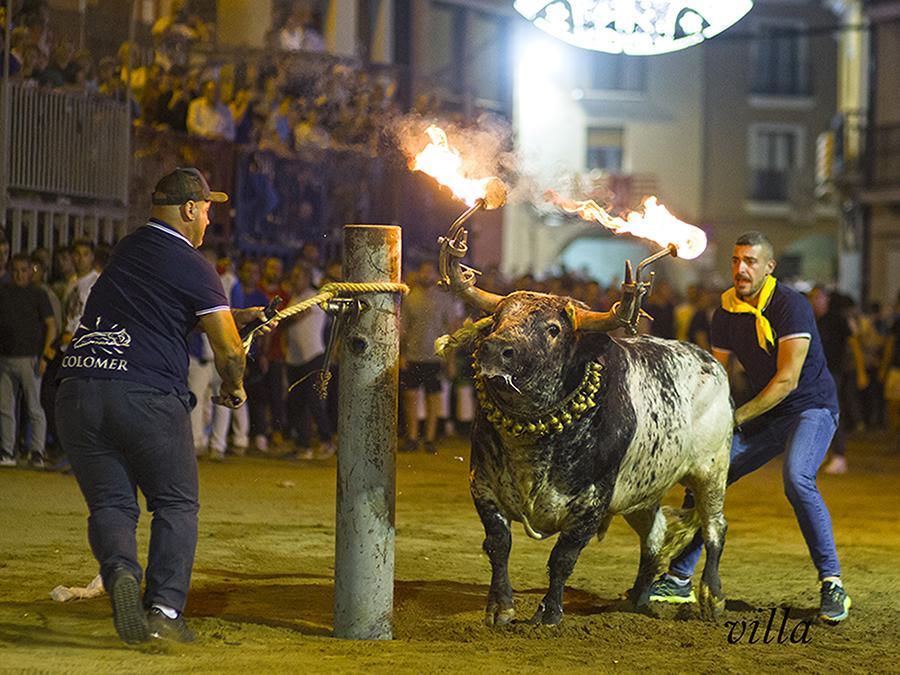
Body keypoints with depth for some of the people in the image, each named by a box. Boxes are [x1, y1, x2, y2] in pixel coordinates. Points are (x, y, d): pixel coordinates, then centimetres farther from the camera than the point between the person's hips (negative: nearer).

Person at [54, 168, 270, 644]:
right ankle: (164, 609, -5)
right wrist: (233, 388, 19)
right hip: (147, 398, -5)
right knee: (176, 504, 8)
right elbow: (228, 350, -3)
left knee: (109, 503, 9)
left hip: (77, 392, 5)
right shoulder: (192, 266, -1)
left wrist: (233, 315, 42)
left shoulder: (127, 249, 19)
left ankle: (120, 573, -20)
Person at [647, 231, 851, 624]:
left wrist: (738, 417, -23)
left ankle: (832, 585, -24)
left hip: (812, 408, -7)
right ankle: (679, 580, 12)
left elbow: (787, 380, -23)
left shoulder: (790, 306, -19)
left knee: (797, 480, -32)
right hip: (764, 415, 7)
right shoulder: (727, 313, 2)